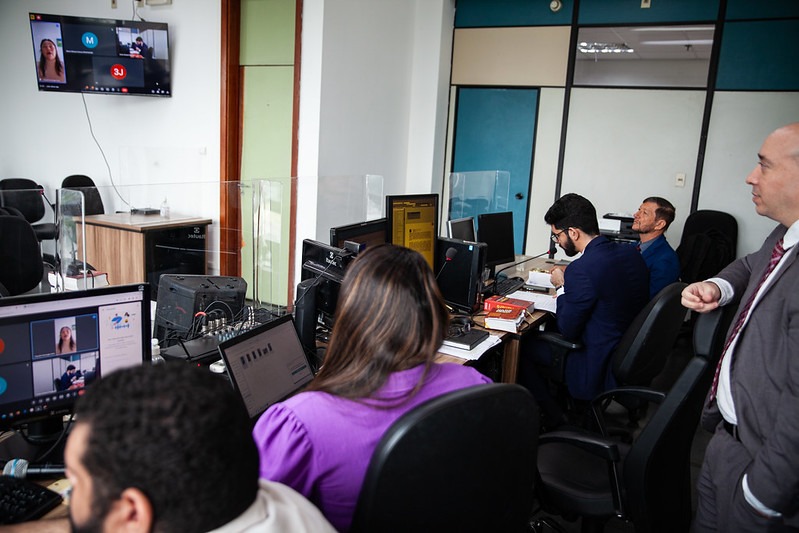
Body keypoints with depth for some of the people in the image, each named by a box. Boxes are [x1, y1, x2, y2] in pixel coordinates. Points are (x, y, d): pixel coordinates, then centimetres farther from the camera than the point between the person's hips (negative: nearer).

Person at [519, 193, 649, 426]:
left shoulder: (581, 269, -25)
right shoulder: (631, 254, 0)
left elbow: (568, 330, -15)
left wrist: (562, 286, -1)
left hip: (600, 373, -9)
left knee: (520, 347, 3)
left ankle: (555, 420, 14)